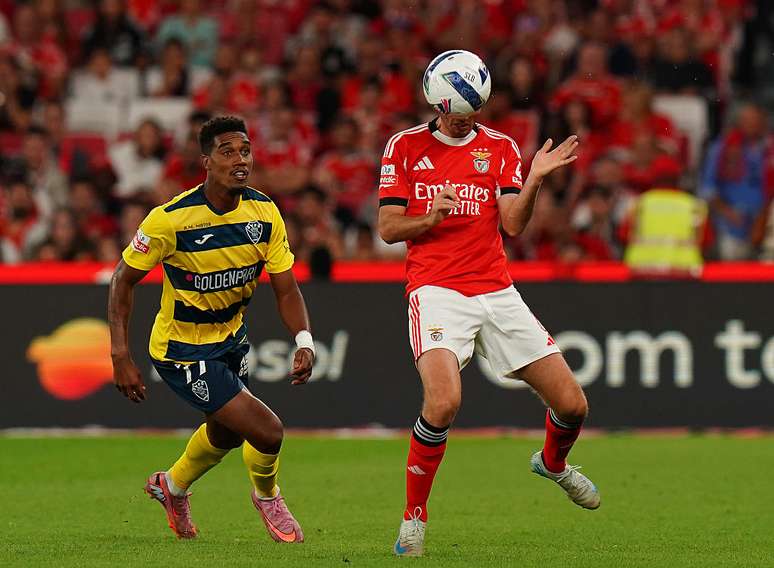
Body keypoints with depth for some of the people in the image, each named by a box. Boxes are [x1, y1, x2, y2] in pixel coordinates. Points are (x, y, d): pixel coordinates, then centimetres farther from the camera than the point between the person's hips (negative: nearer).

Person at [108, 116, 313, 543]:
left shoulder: (264, 212, -11)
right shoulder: (171, 219, -26)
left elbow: (285, 288, -6)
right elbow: (123, 279, -15)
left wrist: (304, 342, -24)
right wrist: (120, 356, -20)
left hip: (230, 336, 7)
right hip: (181, 349, -7)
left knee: (225, 433, 29)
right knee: (267, 431, -13)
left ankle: (173, 486, 59)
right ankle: (266, 497, 20)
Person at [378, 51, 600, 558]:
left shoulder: (500, 148, 9)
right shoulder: (405, 147, 6)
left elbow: (514, 225, 0)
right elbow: (387, 228, 4)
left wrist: (535, 179, -17)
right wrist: (429, 218, -15)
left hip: (496, 291, 3)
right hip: (437, 290, -3)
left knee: (572, 405, -1)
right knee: (444, 401, -29)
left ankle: (554, 463, 36)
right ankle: (414, 517, -11)